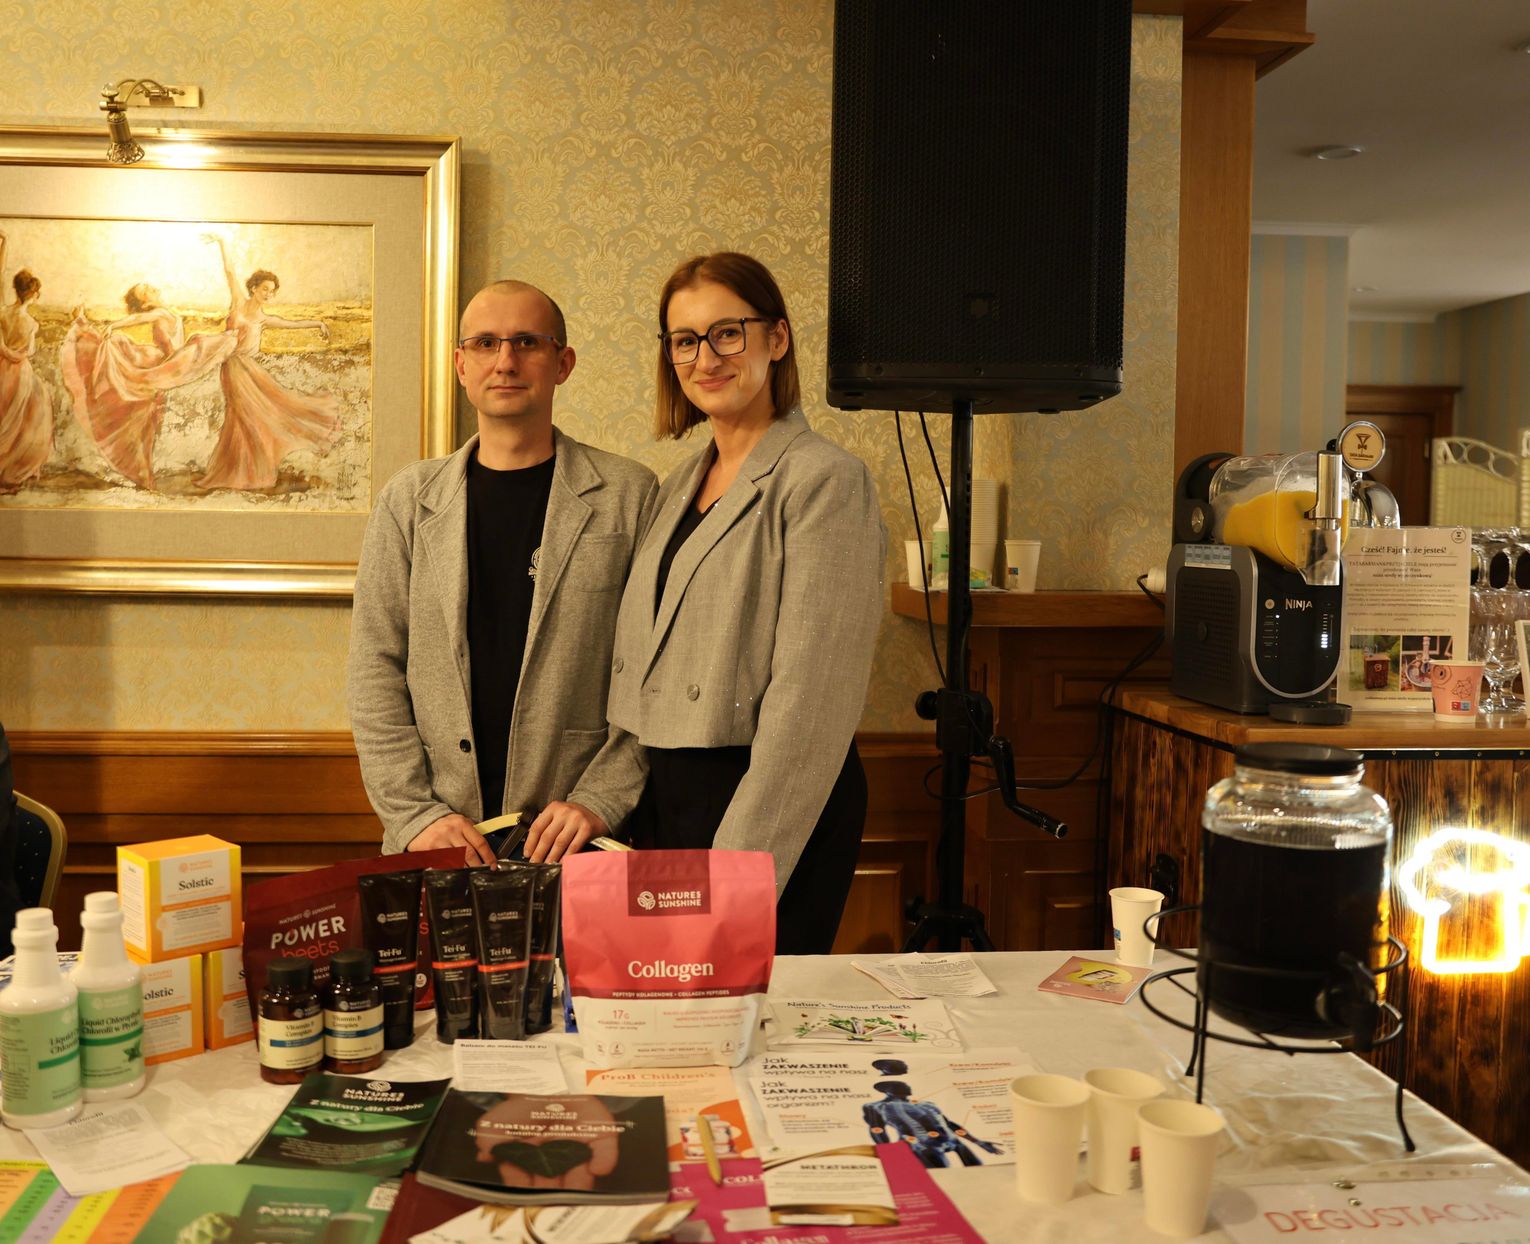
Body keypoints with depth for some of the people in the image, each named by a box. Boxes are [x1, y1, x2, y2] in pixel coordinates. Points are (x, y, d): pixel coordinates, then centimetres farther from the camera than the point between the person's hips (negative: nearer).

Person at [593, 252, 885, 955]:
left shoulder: (826, 481, -12)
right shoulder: (680, 488, 13)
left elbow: (808, 699, -18)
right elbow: (651, 676, 14)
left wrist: (739, 870, -20)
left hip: (779, 808, -7)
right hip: (665, 794, 7)